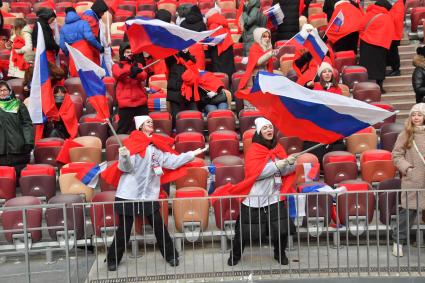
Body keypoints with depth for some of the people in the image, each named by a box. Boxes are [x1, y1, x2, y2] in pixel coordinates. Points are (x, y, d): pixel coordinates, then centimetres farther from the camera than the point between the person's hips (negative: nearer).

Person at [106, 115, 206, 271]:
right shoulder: (133, 143, -6)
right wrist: (124, 156, -34)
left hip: (149, 195, 4)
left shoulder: (158, 145, 9)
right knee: (124, 230, 6)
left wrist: (192, 154, 8)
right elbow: (126, 167, -13)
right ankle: (113, 260, 23)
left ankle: (171, 256, 21)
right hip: (129, 194, -3)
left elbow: (173, 161, 8)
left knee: (159, 227, 7)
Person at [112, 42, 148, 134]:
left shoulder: (138, 65, 17)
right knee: (124, 129, -2)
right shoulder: (116, 66, 9)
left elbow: (143, 76, -3)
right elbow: (118, 74, -15)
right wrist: (130, 69, -33)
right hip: (125, 102, -3)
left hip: (141, 101, 3)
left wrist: (136, 74, -26)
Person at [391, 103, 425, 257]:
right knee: (408, 211, 1)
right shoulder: (405, 135, 1)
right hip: (412, 180, -2)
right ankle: (398, 240, 16)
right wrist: (407, 168, -10)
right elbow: (396, 156, 2)